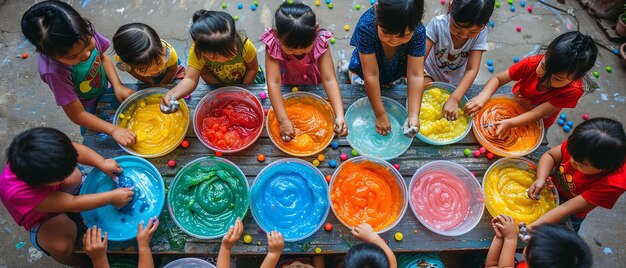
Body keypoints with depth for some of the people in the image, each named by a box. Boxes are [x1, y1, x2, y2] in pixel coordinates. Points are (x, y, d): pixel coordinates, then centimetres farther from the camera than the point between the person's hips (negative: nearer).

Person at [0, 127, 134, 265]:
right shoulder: (18, 193, -45)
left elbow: (74, 148, -21)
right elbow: (72, 204, -37)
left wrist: (102, 163, -31)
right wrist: (112, 197, -30)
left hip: (56, 192, 4)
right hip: (44, 218, -4)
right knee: (61, 247, -25)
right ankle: (77, 261, 8)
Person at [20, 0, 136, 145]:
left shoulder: (84, 33, -31)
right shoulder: (54, 71, -41)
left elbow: (103, 58, -8)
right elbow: (77, 114, -30)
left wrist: (118, 86, -21)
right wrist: (113, 130, -35)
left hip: (105, 89, 4)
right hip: (87, 108, -3)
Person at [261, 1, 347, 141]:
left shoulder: (320, 41, -33)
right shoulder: (273, 45, -36)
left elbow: (329, 80, -35)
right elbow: (274, 82, -40)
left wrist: (340, 116, -46)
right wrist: (283, 120, -47)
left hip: (313, 83, 0)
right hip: (287, 84, 0)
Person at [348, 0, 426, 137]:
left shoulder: (418, 31, -35)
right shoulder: (365, 26, -41)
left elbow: (415, 75, -32)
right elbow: (371, 75, -37)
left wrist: (413, 115, -40)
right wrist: (380, 114, -33)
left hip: (396, 68, 2)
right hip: (365, 64, -1)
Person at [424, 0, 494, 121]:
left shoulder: (481, 33, -25)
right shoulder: (438, 24, -30)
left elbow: (472, 70, -30)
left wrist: (454, 99, -43)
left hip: (455, 82, 1)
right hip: (431, 74, -1)